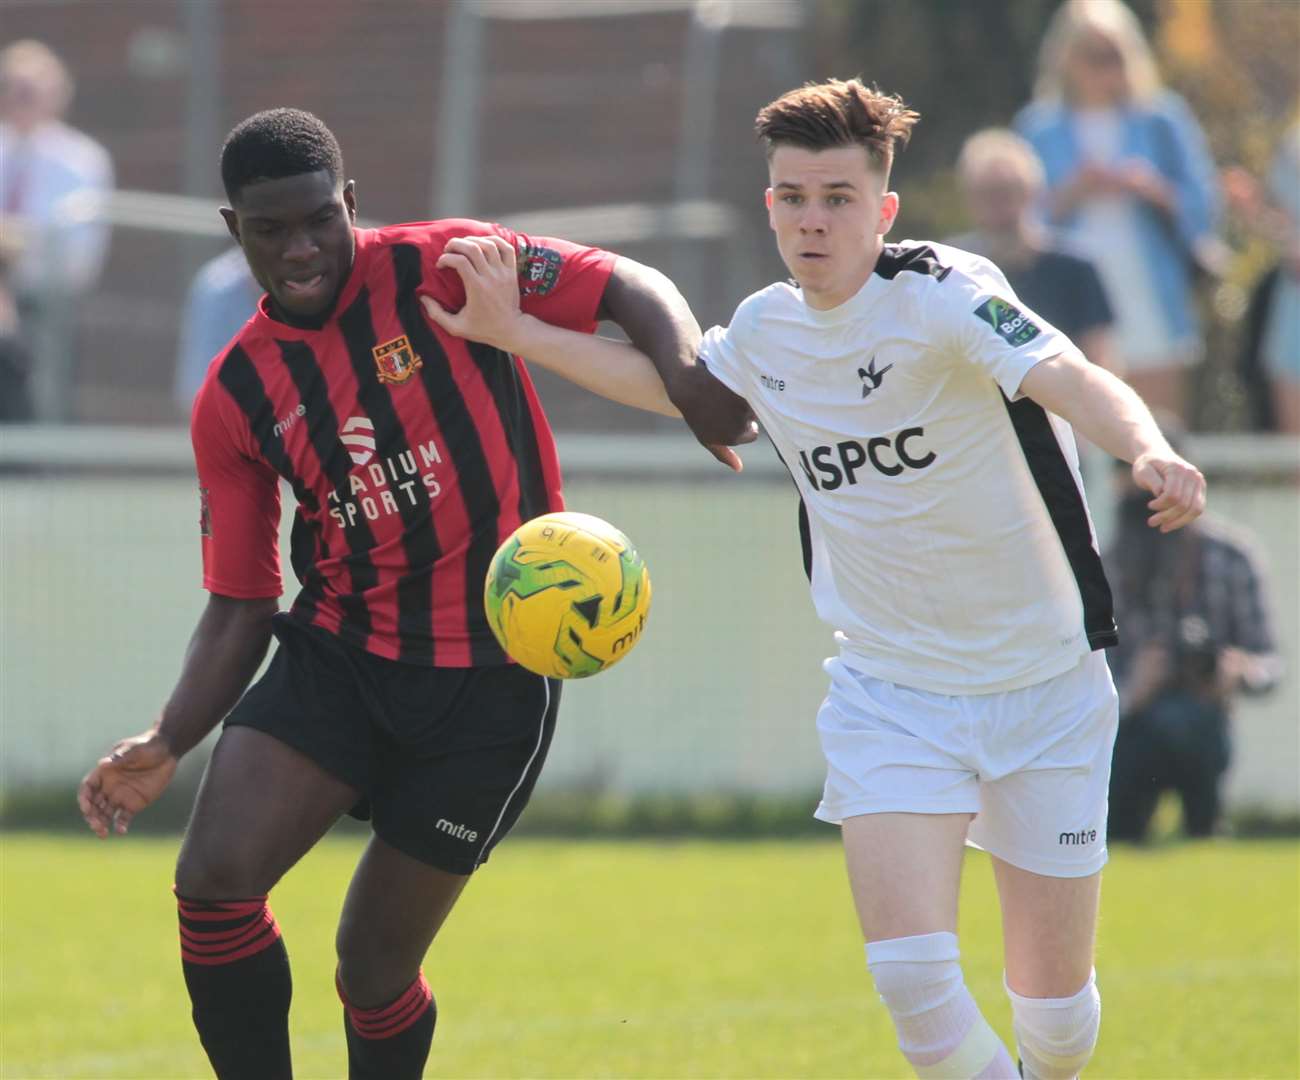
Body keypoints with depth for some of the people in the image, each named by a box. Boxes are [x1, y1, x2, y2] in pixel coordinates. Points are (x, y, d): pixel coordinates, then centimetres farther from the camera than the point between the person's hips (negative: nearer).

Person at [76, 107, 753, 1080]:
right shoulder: (235, 400, 4)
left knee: (376, 965, 0)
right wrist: (168, 744, -8)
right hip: (338, 653, 3)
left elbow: (632, 292, -8)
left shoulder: (441, 270, -7)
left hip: (490, 677, -3)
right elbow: (239, 607, 7)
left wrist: (699, 395, -28)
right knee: (214, 878, -18)